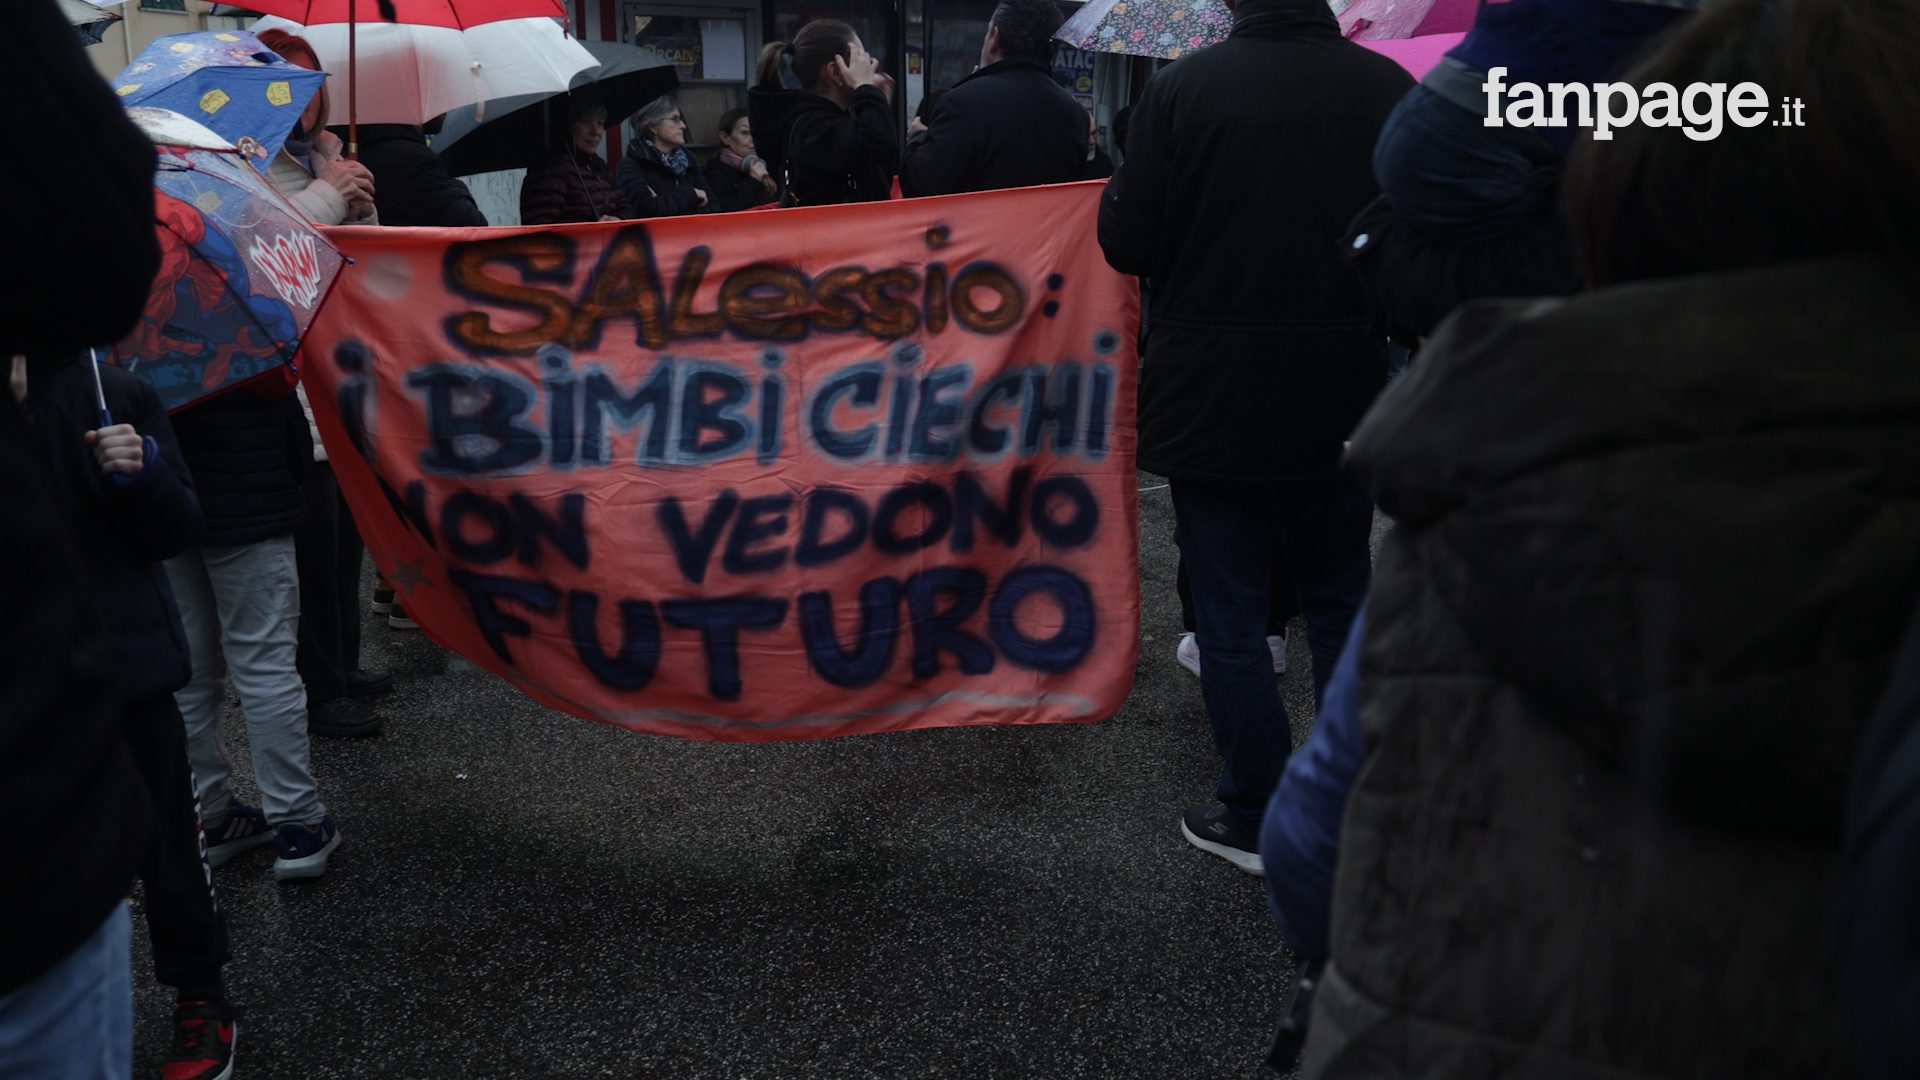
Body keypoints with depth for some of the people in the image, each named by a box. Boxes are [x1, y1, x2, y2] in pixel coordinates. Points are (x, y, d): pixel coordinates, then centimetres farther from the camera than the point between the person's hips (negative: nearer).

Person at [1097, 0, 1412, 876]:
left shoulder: (1184, 88, -13)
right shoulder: (1389, 90, -4)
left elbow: (1128, 244, -10)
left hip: (1212, 401, -3)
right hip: (1341, 403, 3)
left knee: (1230, 613, 8)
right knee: (1341, 604, 17)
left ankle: (1255, 818, 16)